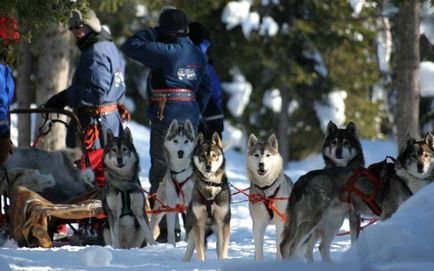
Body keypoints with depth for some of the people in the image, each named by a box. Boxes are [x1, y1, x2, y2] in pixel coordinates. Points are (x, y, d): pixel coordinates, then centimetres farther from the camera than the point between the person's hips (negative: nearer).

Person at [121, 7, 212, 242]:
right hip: (190, 118, 8)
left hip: (166, 118, -7)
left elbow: (130, 46, -13)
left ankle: (167, 228, -6)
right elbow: (205, 89, 15)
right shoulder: (197, 54, 9)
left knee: (161, 172, -2)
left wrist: (153, 33, -1)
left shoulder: (166, 52, -15)